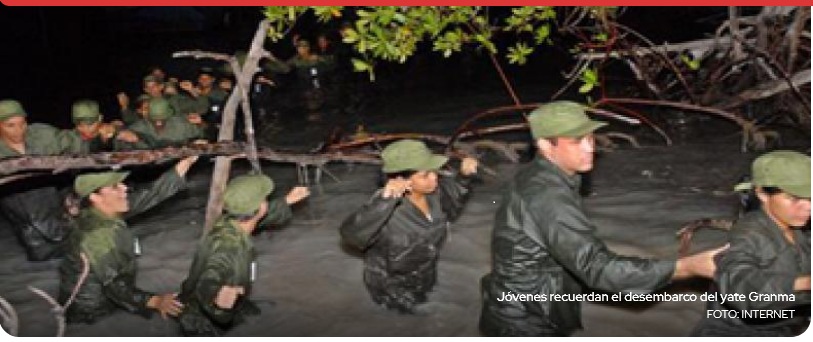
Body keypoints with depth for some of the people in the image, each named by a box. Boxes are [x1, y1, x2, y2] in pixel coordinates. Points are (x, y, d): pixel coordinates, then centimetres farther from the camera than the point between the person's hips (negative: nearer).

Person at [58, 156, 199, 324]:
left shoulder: (106, 213, -4)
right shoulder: (99, 236, -29)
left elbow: (151, 195, -6)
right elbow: (115, 287, -26)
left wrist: (187, 161, -9)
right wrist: (156, 302, -23)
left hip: (98, 300, 8)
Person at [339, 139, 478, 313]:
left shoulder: (432, 191, -15)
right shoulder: (387, 206, -34)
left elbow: (449, 210, 7)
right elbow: (351, 235, -48)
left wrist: (463, 176, -9)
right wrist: (384, 201, -58)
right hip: (393, 292, -6)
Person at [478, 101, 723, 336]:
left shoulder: (535, 179, 2)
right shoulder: (547, 196, -29)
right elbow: (599, 269, -34)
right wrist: (689, 266, -33)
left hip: (524, 317, 9)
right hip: (524, 326, -9)